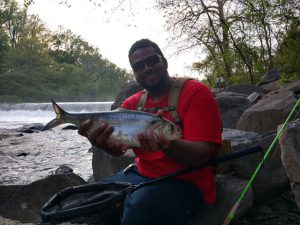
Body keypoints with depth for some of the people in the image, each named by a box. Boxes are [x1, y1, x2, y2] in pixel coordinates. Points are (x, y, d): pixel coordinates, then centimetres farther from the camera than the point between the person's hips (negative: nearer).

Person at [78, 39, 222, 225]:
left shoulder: (196, 93, -12)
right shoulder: (133, 103, 7)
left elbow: (201, 154, -20)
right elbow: (118, 148, -8)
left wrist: (166, 144, -41)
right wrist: (102, 141, -33)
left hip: (185, 184, -6)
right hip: (142, 175, 6)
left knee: (139, 208, -33)